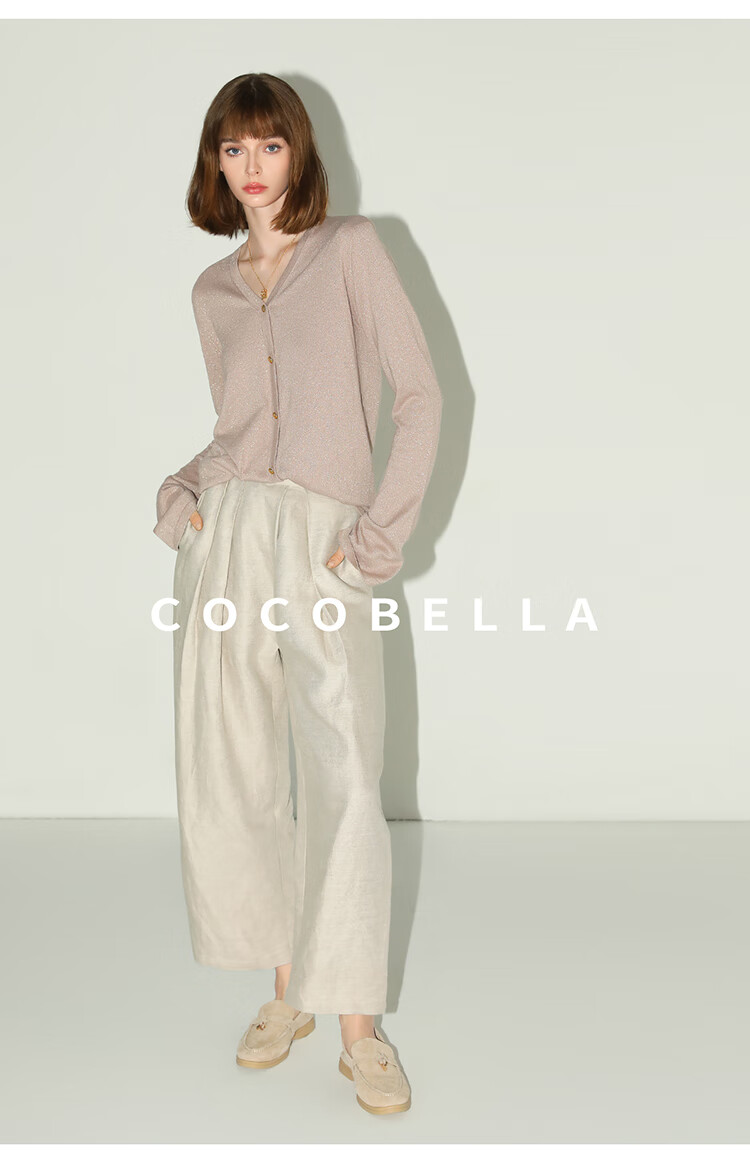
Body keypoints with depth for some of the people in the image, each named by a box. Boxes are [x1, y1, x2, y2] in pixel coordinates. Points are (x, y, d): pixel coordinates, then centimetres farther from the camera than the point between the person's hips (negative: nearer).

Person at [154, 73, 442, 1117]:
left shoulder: (351, 249, 5)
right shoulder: (213, 291, 18)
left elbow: (421, 396, -2)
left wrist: (381, 537, -9)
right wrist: (179, 491, 3)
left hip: (324, 542, -4)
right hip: (225, 532, 5)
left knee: (346, 780, -11)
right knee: (228, 775, 3)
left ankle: (358, 1026, 2)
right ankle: (288, 990, 20)